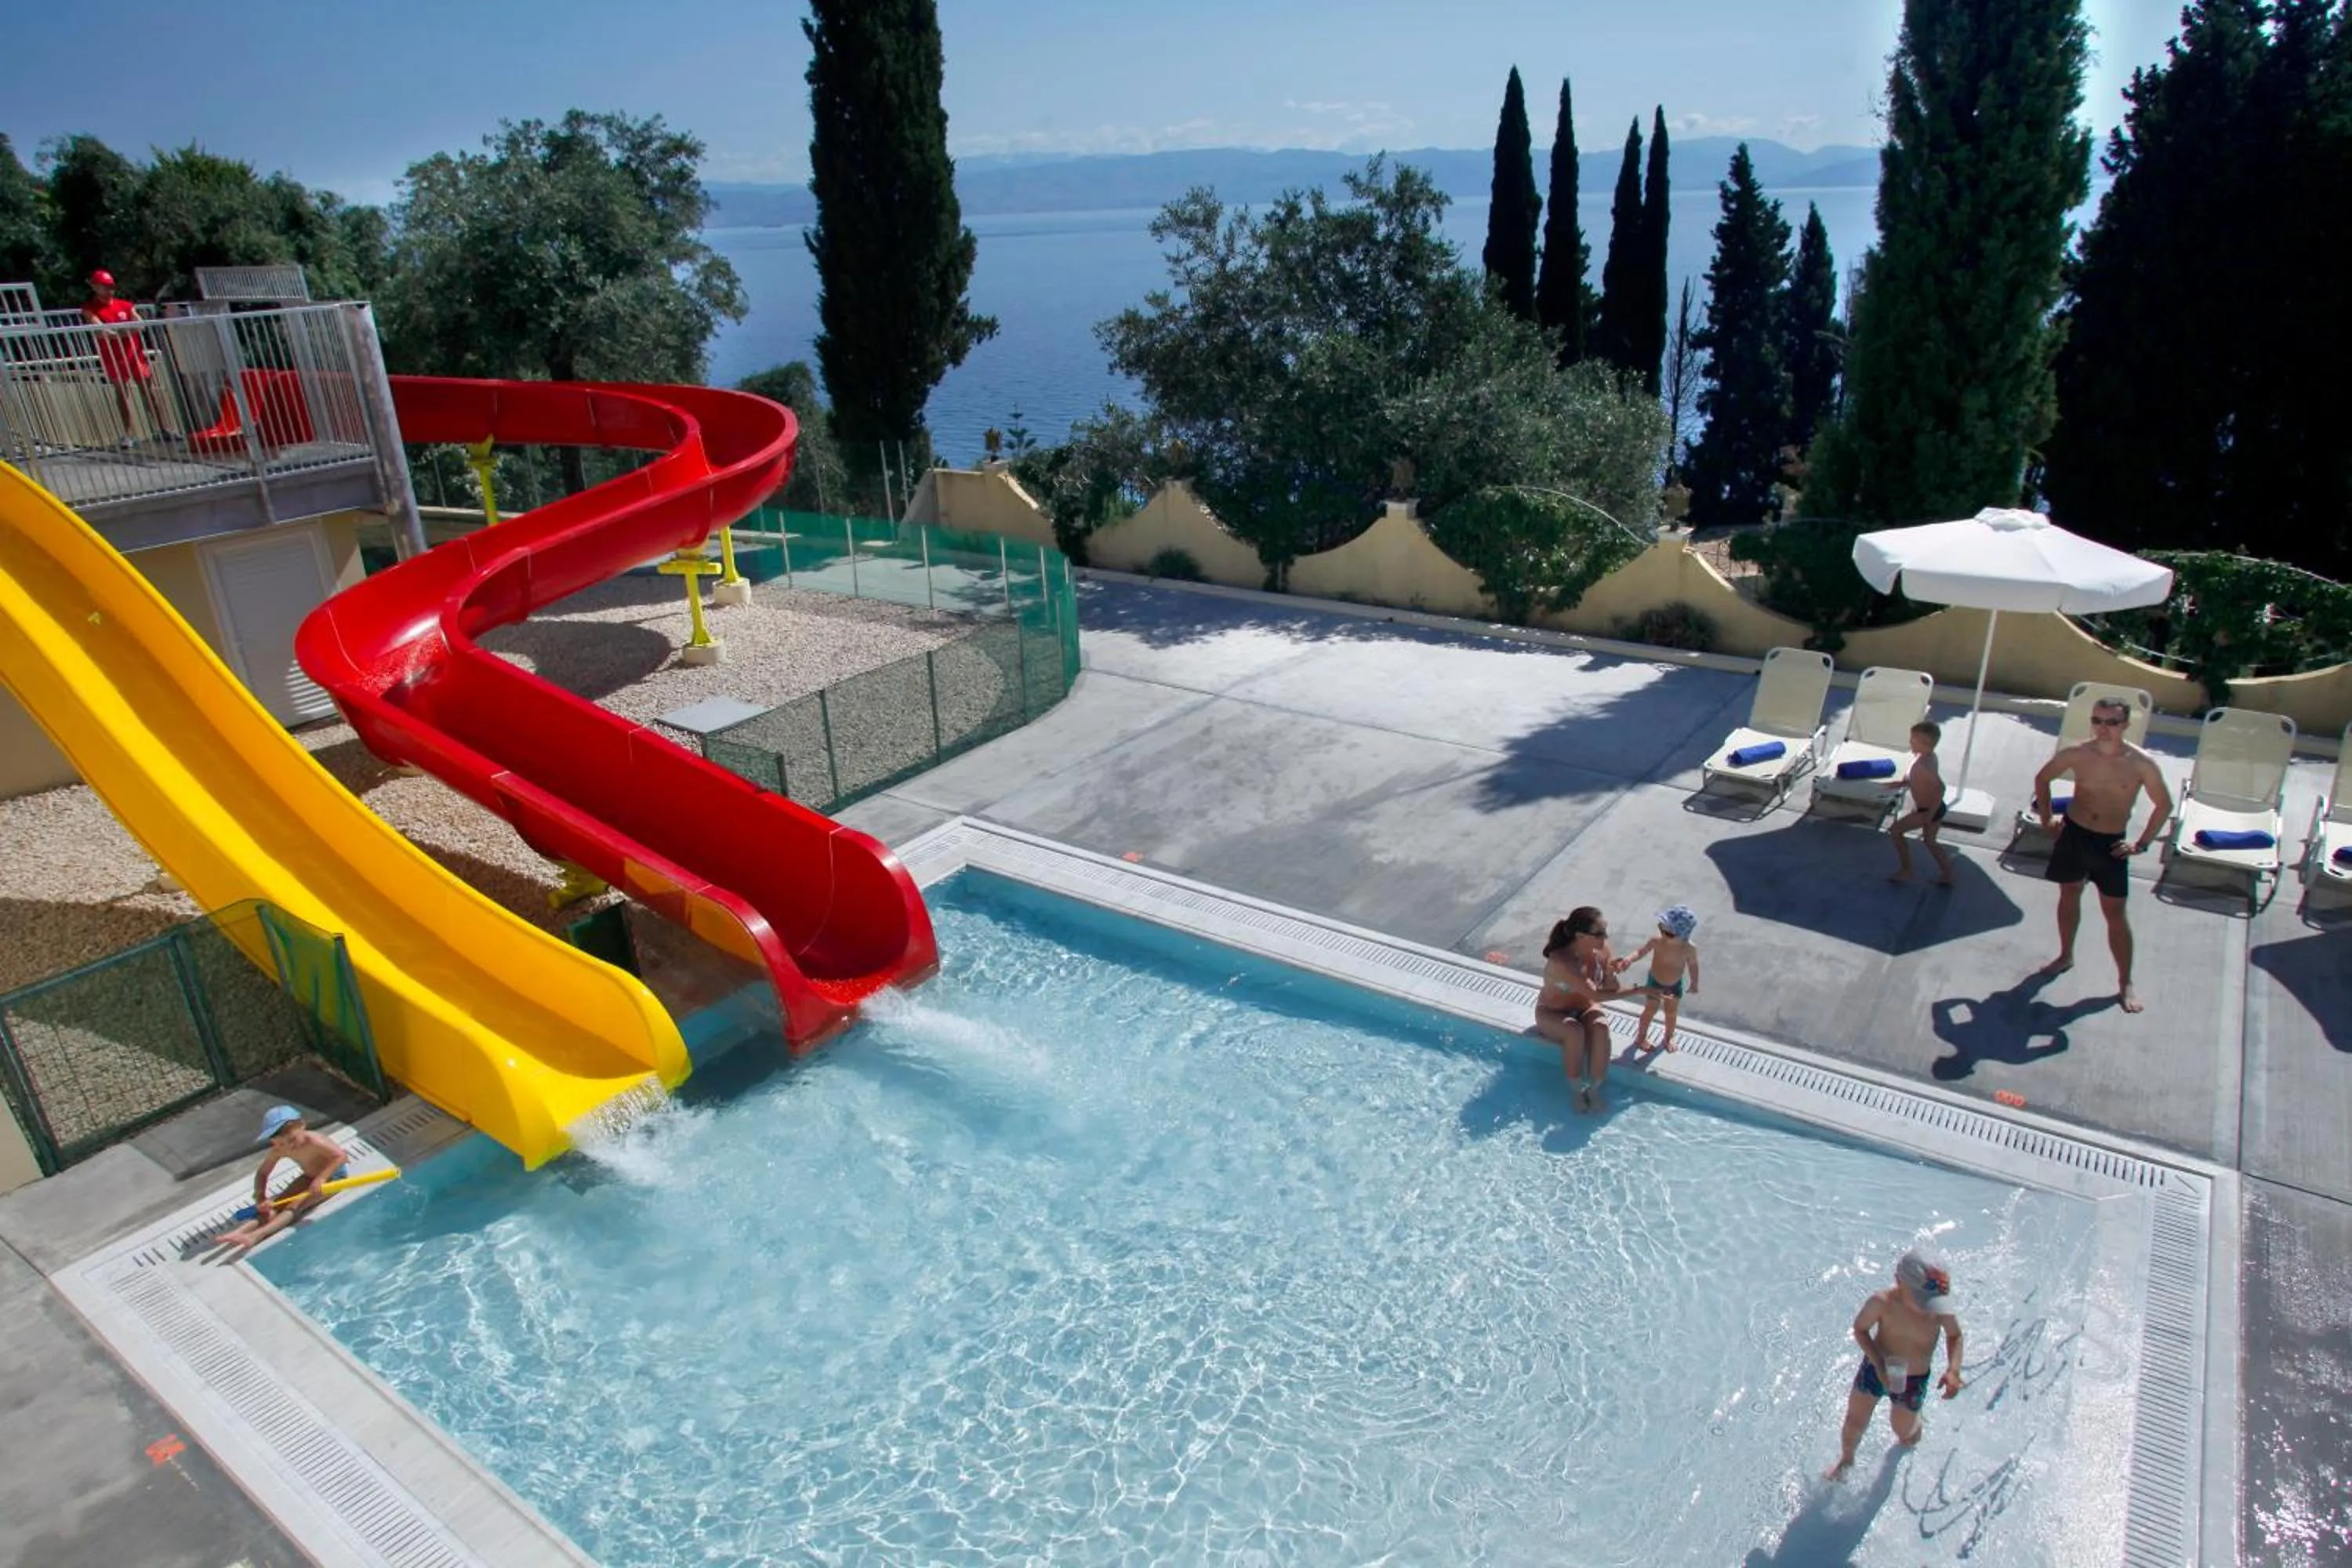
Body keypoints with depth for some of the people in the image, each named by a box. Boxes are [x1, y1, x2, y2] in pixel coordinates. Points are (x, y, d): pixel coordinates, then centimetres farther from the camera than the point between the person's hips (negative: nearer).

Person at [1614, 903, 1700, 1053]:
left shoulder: (1690, 948, -28)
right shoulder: (1657, 941, -32)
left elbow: (1693, 965, -10)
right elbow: (1641, 951, -22)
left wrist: (1694, 984, 3)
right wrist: (1629, 961, -41)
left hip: (1676, 985, 1)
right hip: (1655, 982, -1)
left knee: (1672, 1013, 22)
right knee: (1650, 1011, 17)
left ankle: (1668, 1038, 47)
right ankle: (1641, 1037, 40)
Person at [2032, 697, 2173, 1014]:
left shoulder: (2141, 763, -15)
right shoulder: (2076, 754, -11)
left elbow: (2164, 805, -1)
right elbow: (2042, 778, 7)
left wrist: (2142, 843, -5)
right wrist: (2046, 819, 4)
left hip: (2111, 844, -2)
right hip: (2073, 834, 2)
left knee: (2114, 912, 3)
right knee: (2069, 895, 18)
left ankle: (2125, 983, 15)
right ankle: (2066, 956, 39)